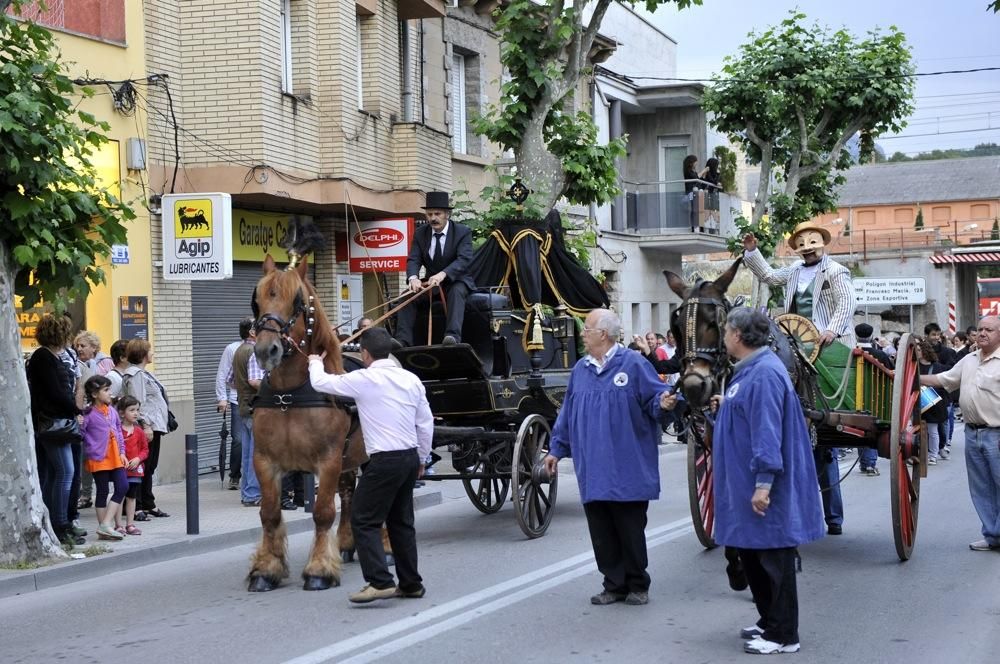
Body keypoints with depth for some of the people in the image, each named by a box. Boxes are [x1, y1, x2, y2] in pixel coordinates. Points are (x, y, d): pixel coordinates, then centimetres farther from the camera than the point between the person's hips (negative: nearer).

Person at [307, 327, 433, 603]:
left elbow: (320, 383, -2)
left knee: (364, 521, -2)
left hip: (384, 461, -7)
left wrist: (315, 362, 20)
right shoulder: (411, 379, 7)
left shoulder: (364, 380, -11)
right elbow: (426, 423, 11)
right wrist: (421, 459, 21)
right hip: (411, 457, 7)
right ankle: (411, 584, 19)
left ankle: (380, 581, -11)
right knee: (401, 521, 16)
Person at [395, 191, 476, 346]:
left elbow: (464, 259, -23)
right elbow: (413, 260, -6)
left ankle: (452, 336, -53)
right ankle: (402, 341, -30)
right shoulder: (420, 233, 3)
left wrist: (443, 274, -42)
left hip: (456, 281, -4)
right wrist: (413, 278, -31)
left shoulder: (463, 232, -9)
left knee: (456, 292, -37)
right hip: (431, 282, 4)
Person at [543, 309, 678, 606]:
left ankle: (637, 586, 17)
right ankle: (614, 585, 19)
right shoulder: (581, 369, 12)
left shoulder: (632, 365, -6)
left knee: (630, 531, 3)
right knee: (602, 533, 8)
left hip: (627, 470, -5)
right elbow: (567, 413, 17)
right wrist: (556, 450, 17)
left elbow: (654, 399, -5)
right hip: (593, 472, 5)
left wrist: (663, 404, -28)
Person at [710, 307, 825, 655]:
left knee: (772, 557, -2)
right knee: (750, 553, 18)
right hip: (744, 482, 11)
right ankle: (769, 620, 30)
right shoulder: (749, 369, 12)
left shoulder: (765, 373, -21)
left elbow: (768, 430, -25)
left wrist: (764, 483, -27)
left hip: (761, 485, -11)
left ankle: (782, 635, 6)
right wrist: (726, 406, 17)